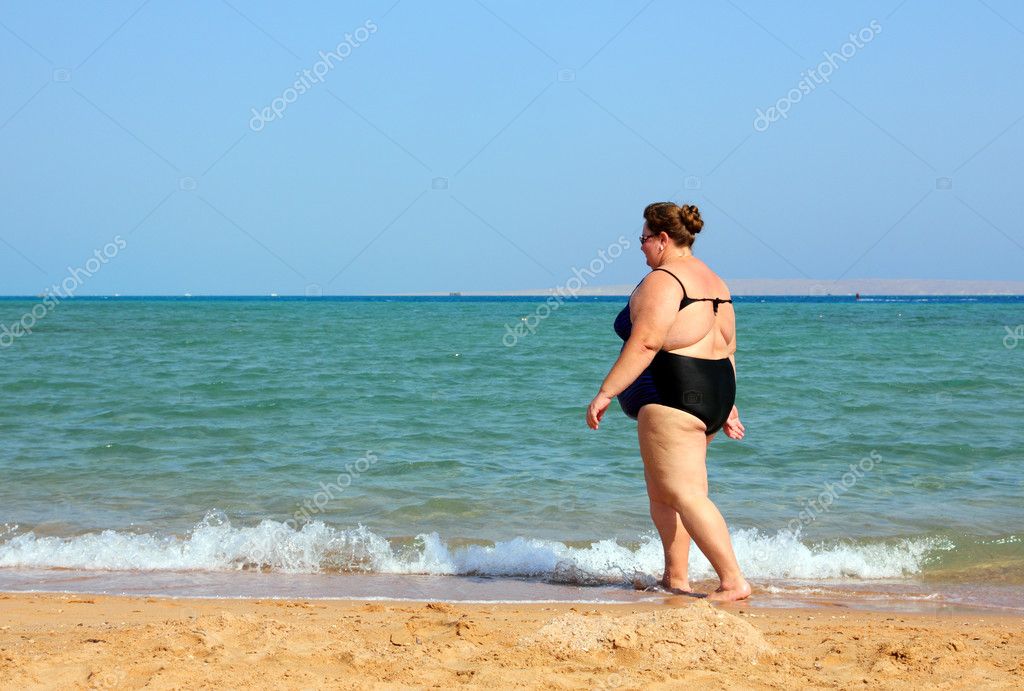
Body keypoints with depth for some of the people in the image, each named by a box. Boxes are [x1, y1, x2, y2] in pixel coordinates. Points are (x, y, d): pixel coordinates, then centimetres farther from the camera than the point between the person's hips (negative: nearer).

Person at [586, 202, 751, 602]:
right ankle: (675, 577, 19)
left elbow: (645, 343, -21)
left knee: (685, 495, -11)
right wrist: (727, 408, 23)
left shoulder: (662, 280, -11)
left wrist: (605, 393, -20)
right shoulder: (712, 281, 18)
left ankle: (733, 581, -16)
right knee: (662, 491, 17)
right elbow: (727, 348, 19)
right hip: (714, 394, 10)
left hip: (672, 396, -10)